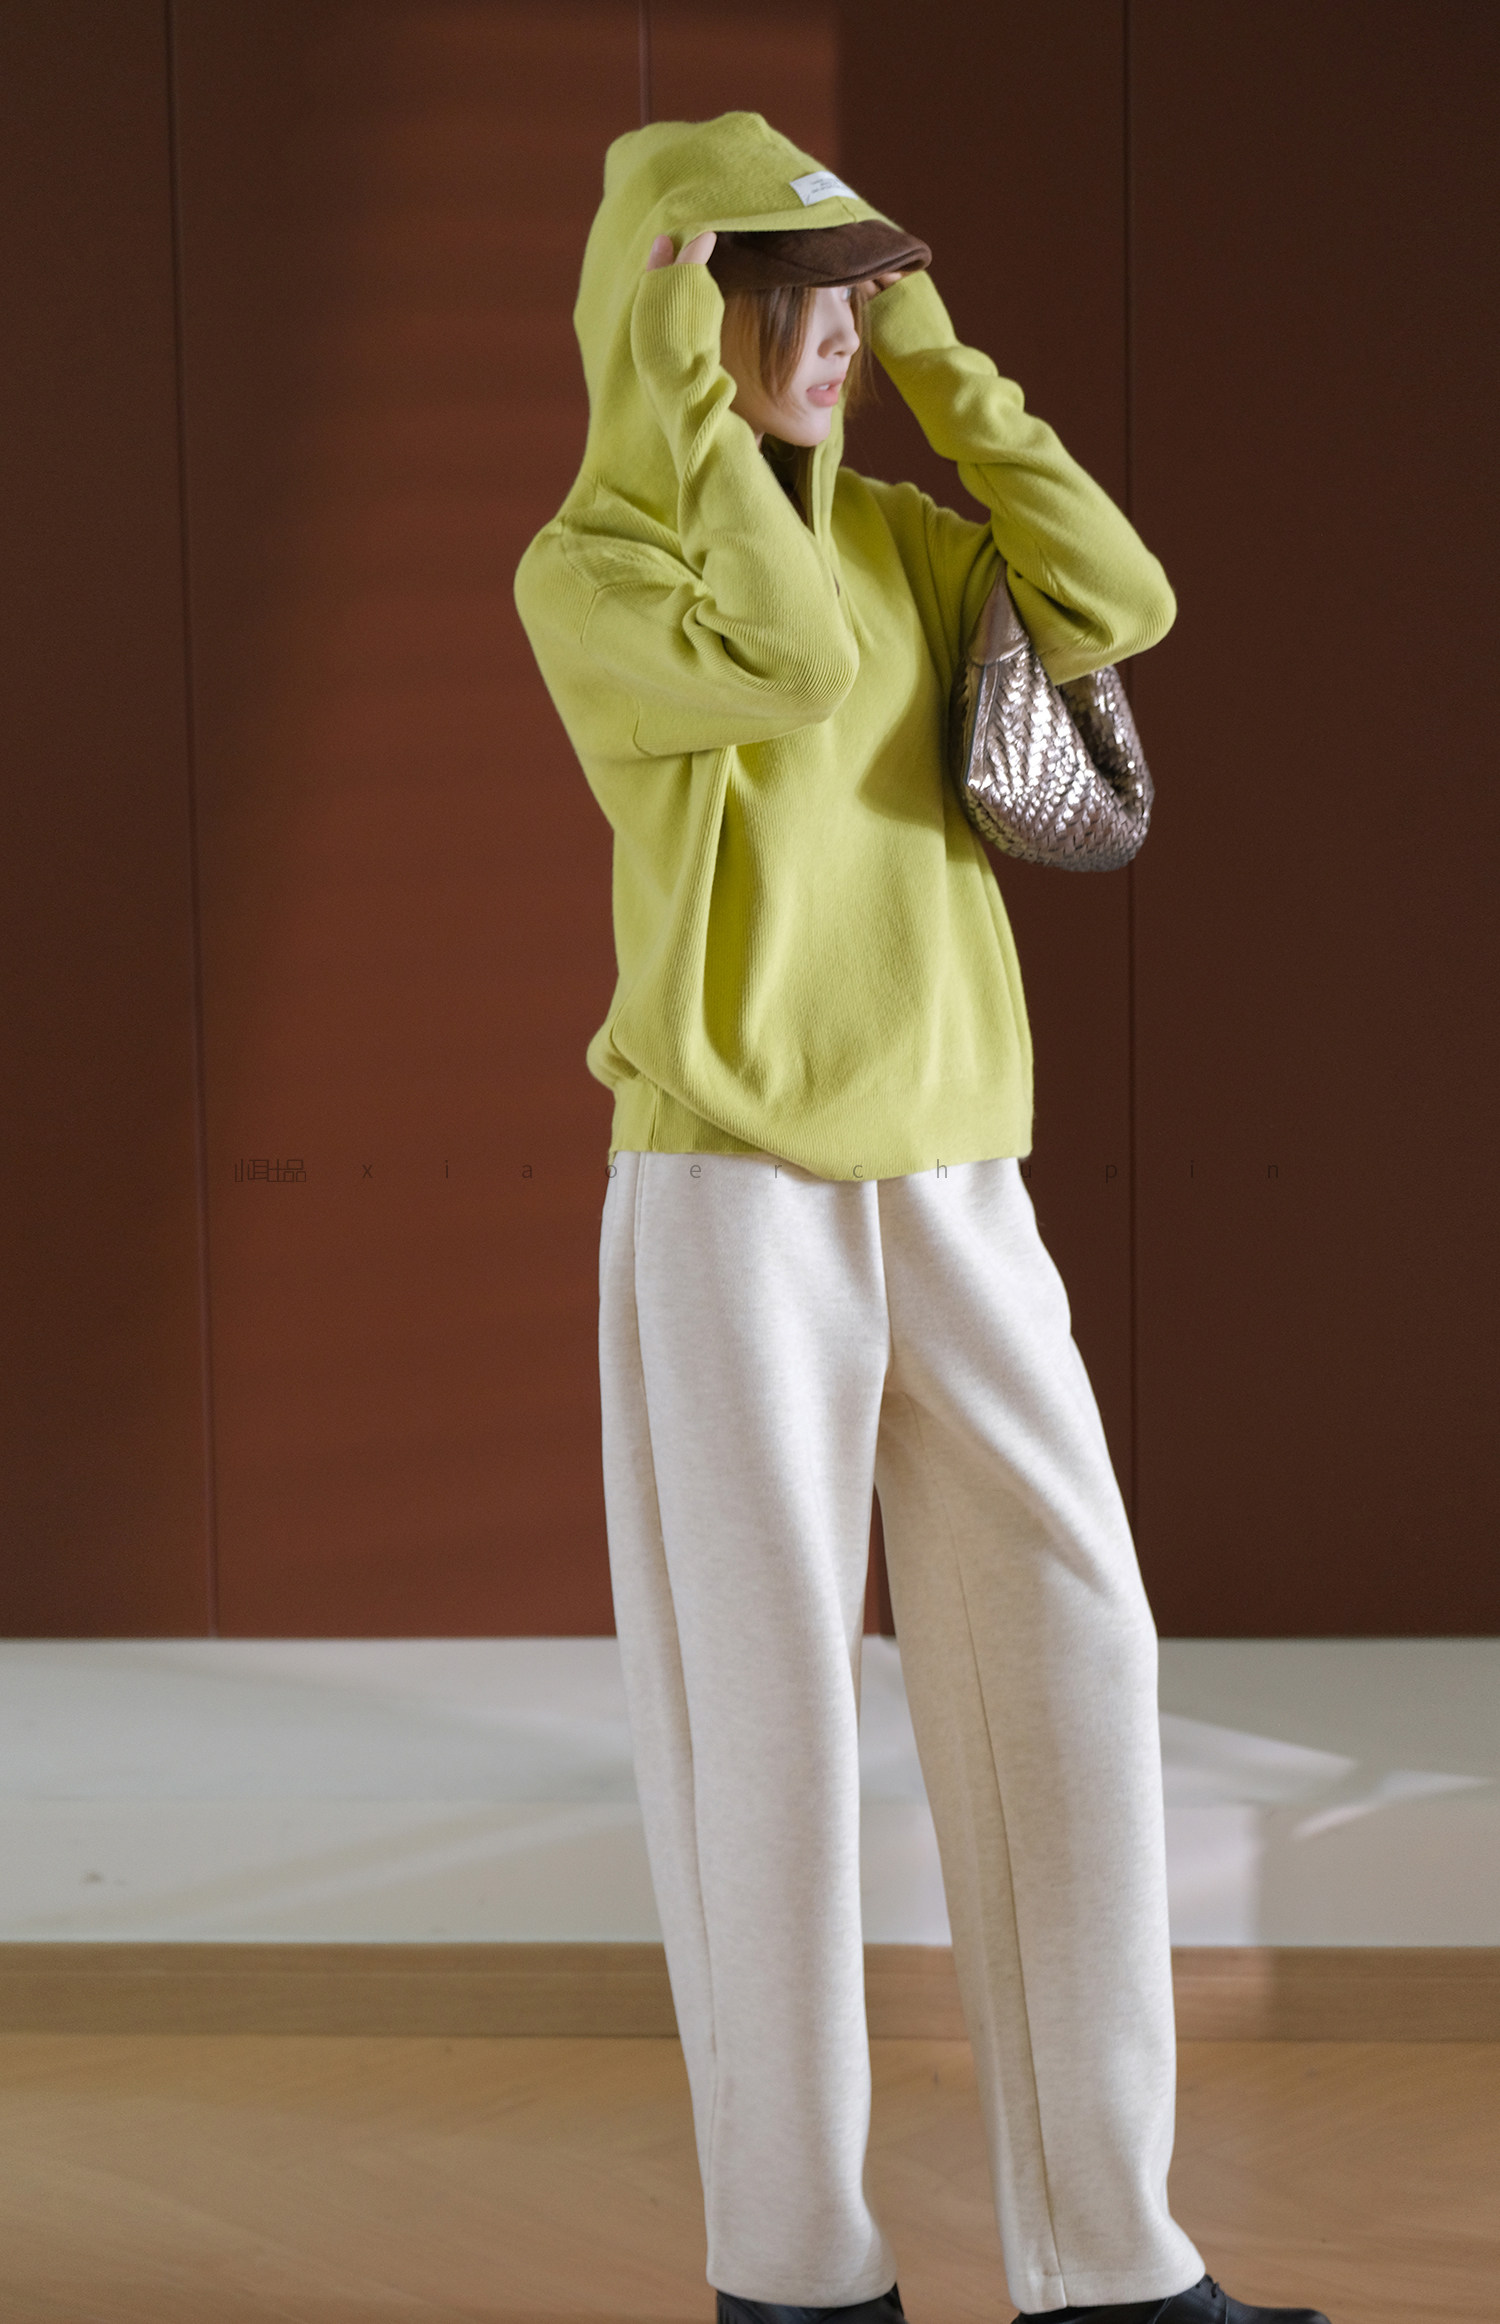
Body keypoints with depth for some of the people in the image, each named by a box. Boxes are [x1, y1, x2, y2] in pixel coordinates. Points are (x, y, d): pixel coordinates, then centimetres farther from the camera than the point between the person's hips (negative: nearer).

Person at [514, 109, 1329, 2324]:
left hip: (956, 1199, 6)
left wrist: (944, 368, 4)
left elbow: (1117, 605, 0)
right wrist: (676, 386, -13)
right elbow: (791, 663, -22)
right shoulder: (582, 574, -4)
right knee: (769, 1719, -2)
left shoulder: (899, 533, 15)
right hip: (728, 1204, -6)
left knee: (1072, 1669, 1)